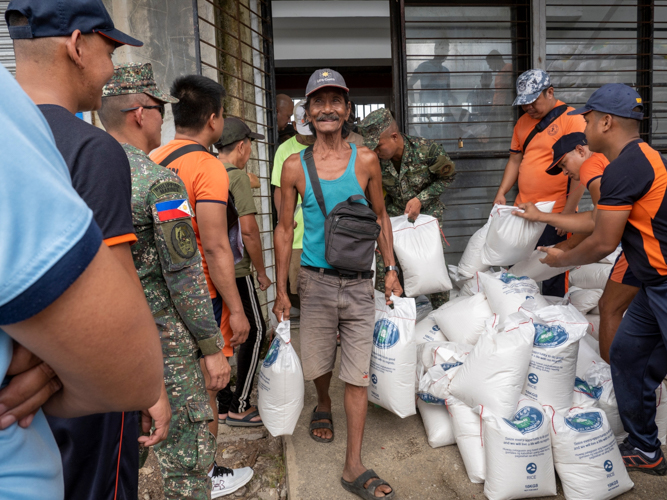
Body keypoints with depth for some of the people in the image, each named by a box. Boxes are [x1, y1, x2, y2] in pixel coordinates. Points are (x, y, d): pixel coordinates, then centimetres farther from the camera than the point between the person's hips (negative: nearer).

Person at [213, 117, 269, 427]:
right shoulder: (237, 176, -13)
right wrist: (261, 271, -7)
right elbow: (248, 229, -17)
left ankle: (223, 405, 27)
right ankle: (239, 407, 10)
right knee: (254, 332, 5)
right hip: (234, 271, -8)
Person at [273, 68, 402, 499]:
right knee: (319, 362, 16)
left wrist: (391, 268, 5)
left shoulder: (365, 161, 0)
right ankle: (324, 407, 50)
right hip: (316, 280, 0)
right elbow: (285, 229, 3)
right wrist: (281, 290, 2)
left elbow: (381, 217, 10)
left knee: (358, 373, 2)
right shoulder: (295, 167, -1)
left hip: (359, 281, 0)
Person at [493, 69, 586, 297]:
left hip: (554, 213, -6)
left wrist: (568, 212, -15)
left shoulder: (572, 119, -8)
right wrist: (501, 193, 6)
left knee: (553, 275, 2)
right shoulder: (523, 122, 13)